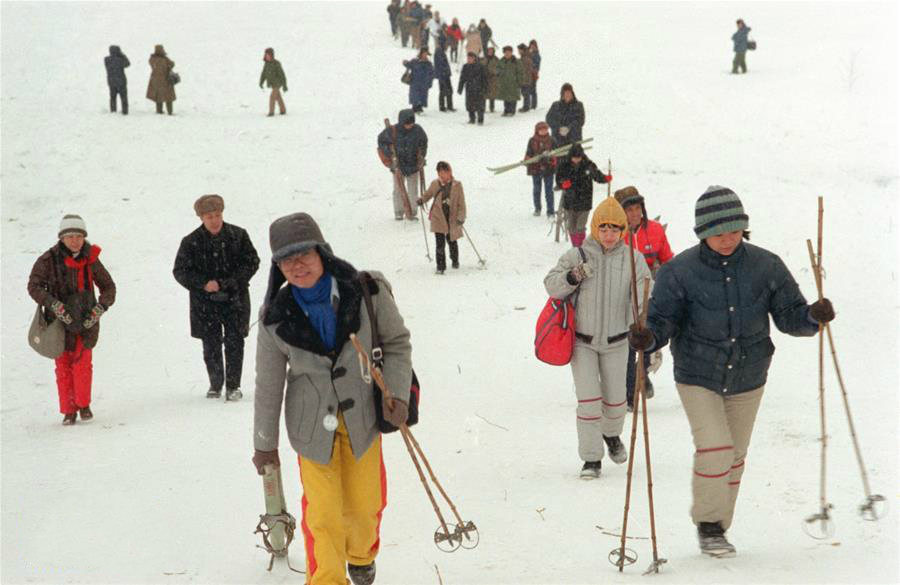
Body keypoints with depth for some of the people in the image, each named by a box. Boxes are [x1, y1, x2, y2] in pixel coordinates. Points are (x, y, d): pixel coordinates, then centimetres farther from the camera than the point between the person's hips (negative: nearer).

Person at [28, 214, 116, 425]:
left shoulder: (91, 260, -1)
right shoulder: (49, 260, -8)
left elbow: (108, 287, 6)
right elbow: (34, 286, -11)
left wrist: (98, 310, -10)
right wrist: (55, 305, -24)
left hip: (86, 321, 1)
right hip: (60, 321, -1)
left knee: (83, 365, -5)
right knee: (63, 367, 0)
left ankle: (83, 404, 16)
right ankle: (69, 411, 13)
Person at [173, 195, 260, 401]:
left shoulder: (238, 235, -2)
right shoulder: (191, 242, -3)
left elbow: (252, 262, 0)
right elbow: (180, 271, 1)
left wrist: (228, 283, -11)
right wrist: (204, 283, -15)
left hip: (235, 300, 0)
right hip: (205, 303, 0)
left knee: (235, 343, -2)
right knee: (211, 346, 5)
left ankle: (233, 386, 10)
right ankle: (215, 385, 22)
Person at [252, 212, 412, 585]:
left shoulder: (368, 293, -16)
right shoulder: (277, 319, -12)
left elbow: (397, 342, -3)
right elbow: (269, 384, -2)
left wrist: (397, 392, -17)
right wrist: (264, 443, 5)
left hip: (362, 416, 1)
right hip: (312, 424, -1)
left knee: (364, 505, 15)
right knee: (323, 512, -5)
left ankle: (361, 555, 46)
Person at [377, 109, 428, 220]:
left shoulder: (417, 130, -9)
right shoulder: (393, 131, -15)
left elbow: (424, 142, 10)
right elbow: (381, 140, 1)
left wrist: (422, 156, 6)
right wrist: (390, 155, -7)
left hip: (413, 165, 1)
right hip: (398, 165, -1)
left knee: (413, 190, 4)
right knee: (398, 189, 6)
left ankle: (411, 213, 12)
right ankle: (398, 213, 18)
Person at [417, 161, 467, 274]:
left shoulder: (457, 185, -9)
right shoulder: (435, 184, -4)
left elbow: (461, 203, -6)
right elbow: (428, 194, 16)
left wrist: (461, 217, -15)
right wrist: (422, 200, -4)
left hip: (452, 219, 0)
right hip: (438, 218, 0)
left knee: (452, 241, 16)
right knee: (439, 242, -5)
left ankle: (455, 261, 40)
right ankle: (440, 266, 3)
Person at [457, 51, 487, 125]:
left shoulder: (480, 66, -4)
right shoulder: (465, 67, 7)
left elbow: (484, 78, -1)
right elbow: (462, 78, 13)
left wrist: (485, 88, -4)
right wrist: (460, 88, 12)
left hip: (478, 89, -4)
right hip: (469, 90, 4)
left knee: (479, 104, -6)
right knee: (469, 104, 4)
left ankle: (480, 120, 2)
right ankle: (472, 119, 17)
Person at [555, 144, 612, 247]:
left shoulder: (589, 165, -7)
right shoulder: (564, 166, -5)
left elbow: (597, 176, 5)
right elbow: (558, 180, 0)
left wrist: (606, 178, -15)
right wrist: (563, 184, -22)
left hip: (584, 202, -2)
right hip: (569, 202, 2)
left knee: (580, 227, -7)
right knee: (571, 227, 11)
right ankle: (575, 247, 27)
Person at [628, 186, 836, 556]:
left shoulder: (765, 266, -8)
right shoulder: (680, 272, -14)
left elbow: (789, 316, -5)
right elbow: (664, 318, -11)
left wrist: (813, 316, -26)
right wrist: (648, 337, -33)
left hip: (748, 379, 3)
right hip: (698, 377, -3)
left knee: (734, 457, 14)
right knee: (714, 449, -17)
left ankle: (718, 527, 32)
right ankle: (707, 523, 5)